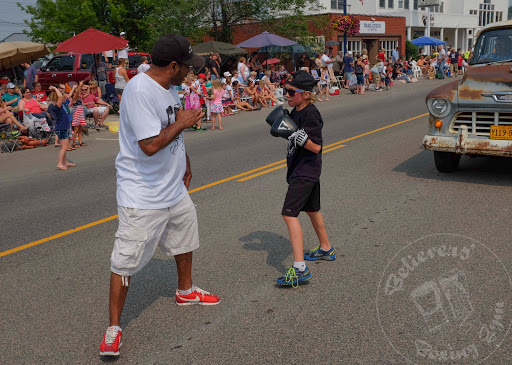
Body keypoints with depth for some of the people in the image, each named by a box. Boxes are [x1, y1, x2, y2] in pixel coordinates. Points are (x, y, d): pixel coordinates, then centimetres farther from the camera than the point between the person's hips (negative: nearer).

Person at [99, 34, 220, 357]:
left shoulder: (169, 87, 6)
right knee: (125, 261, -2)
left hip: (175, 189, 10)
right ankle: (114, 327, 15)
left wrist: (185, 162, 26)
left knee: (185, 241, 25)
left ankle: (186, 291, 50)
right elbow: (150, 145, -32)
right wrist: (182, 123, -19)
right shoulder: (140, 91, -25)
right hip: (142, 197, -9)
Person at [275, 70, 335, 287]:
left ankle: (300, 268, -20)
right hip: (303, 170, 10)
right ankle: (326, 249, 44)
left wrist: (298, 136, -34)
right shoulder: (296, 111, 9)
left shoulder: (310, 115, -19)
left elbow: (316, 147, -23)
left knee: (289, 214, -18)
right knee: (312, 210, 24)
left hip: (305, 172, -10)